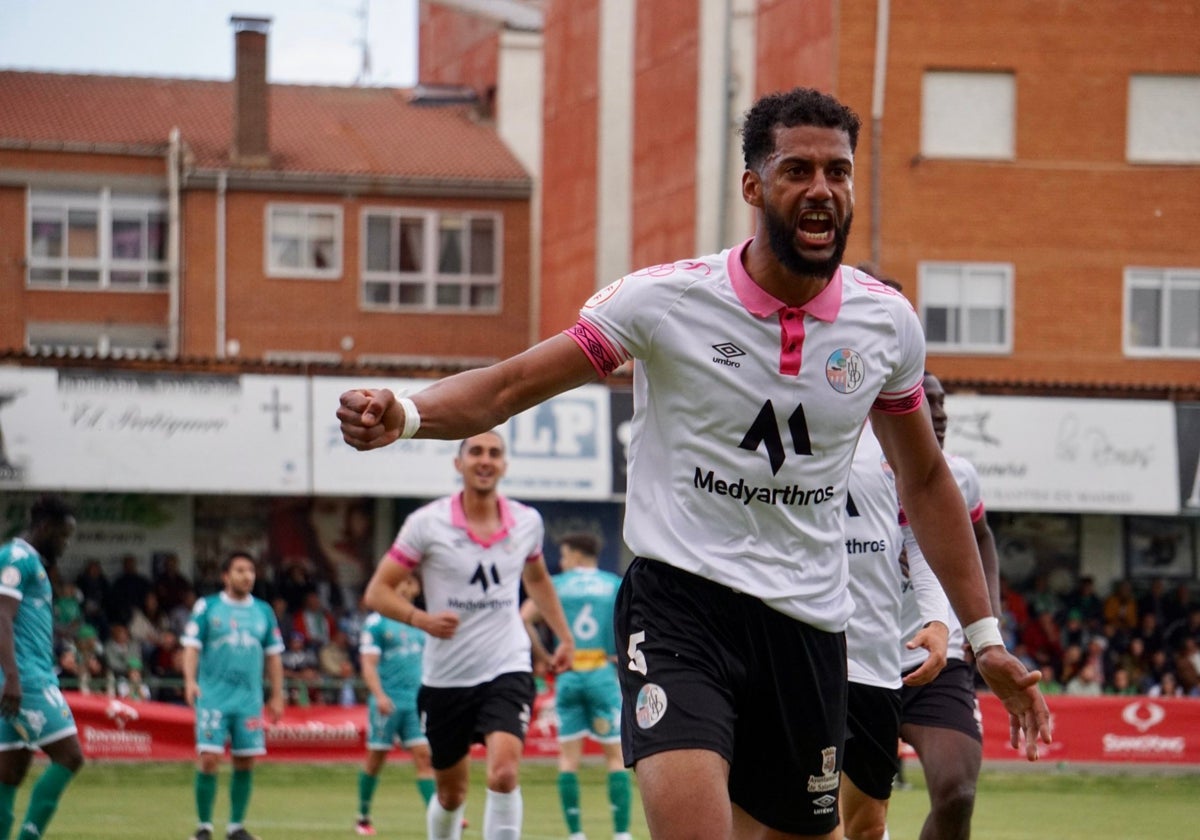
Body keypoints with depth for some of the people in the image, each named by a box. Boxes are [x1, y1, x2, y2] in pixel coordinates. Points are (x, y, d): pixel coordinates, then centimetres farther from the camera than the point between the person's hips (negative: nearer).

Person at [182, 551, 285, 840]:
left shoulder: (263, 611, 11)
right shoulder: (207, 607, 2)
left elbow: (273, 655, 15)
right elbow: (192, 646, -2)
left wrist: (277, 697, 12)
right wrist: (190, 681, -17)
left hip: (249, 698, 3)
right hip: (213, 695, -3)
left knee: (245, 762, 2)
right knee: (209, 758, -10)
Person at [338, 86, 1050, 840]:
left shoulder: (888, 323, 2)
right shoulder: (667, 299, -8)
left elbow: (925, 480, 17)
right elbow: (508, 388, -6)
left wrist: (985, 634, 16)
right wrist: (406, 414, -26)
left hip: (809, 627, 4)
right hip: (680, 600, -4)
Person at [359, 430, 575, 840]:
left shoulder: (527, 522, 2)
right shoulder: (427, 523, -7)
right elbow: (378, 591, -5)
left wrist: (564, 636, 23)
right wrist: (422, 618, -23)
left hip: (507, 671, 0)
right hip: (445, 679, 0)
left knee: (504, 773, -23)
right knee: (450, 793, 11)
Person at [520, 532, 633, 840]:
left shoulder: (556, 585, 7)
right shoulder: (617, 586, 8)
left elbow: (524, 619, -6)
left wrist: (544, 658, 1)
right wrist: (623, 656, 5)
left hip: (568, 675, 0)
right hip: (603, 674, 0)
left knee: (569, 757, 6)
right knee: (616, 755, 3)